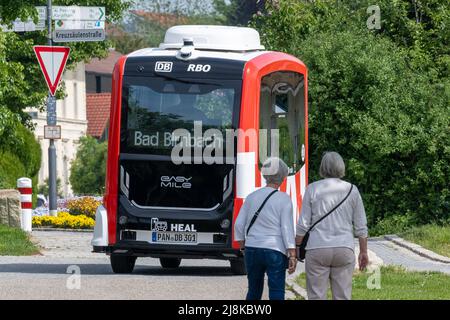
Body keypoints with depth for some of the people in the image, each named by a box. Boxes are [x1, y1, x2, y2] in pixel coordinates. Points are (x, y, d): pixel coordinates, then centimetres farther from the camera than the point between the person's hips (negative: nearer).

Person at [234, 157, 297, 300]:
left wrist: (243, 247, 21)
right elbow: (287, 228, -10)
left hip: (252, 250, 5)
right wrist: (292, 256, -8)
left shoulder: (251, 197, 7)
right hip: (275, 251, -5)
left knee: (254, 291, 15)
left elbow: (239, 225, 9)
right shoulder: (283, 199, -6)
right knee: (276, 294, -5)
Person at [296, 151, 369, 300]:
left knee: (316, 296, 1)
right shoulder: (351, 190, 4)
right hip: (345, 249, 1)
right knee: (343, 296, 5)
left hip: (317, 249, -1)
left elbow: (303, 224, -1)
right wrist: (363, 251, 16)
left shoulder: (312, 189, 0)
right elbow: (361, 226, 7)